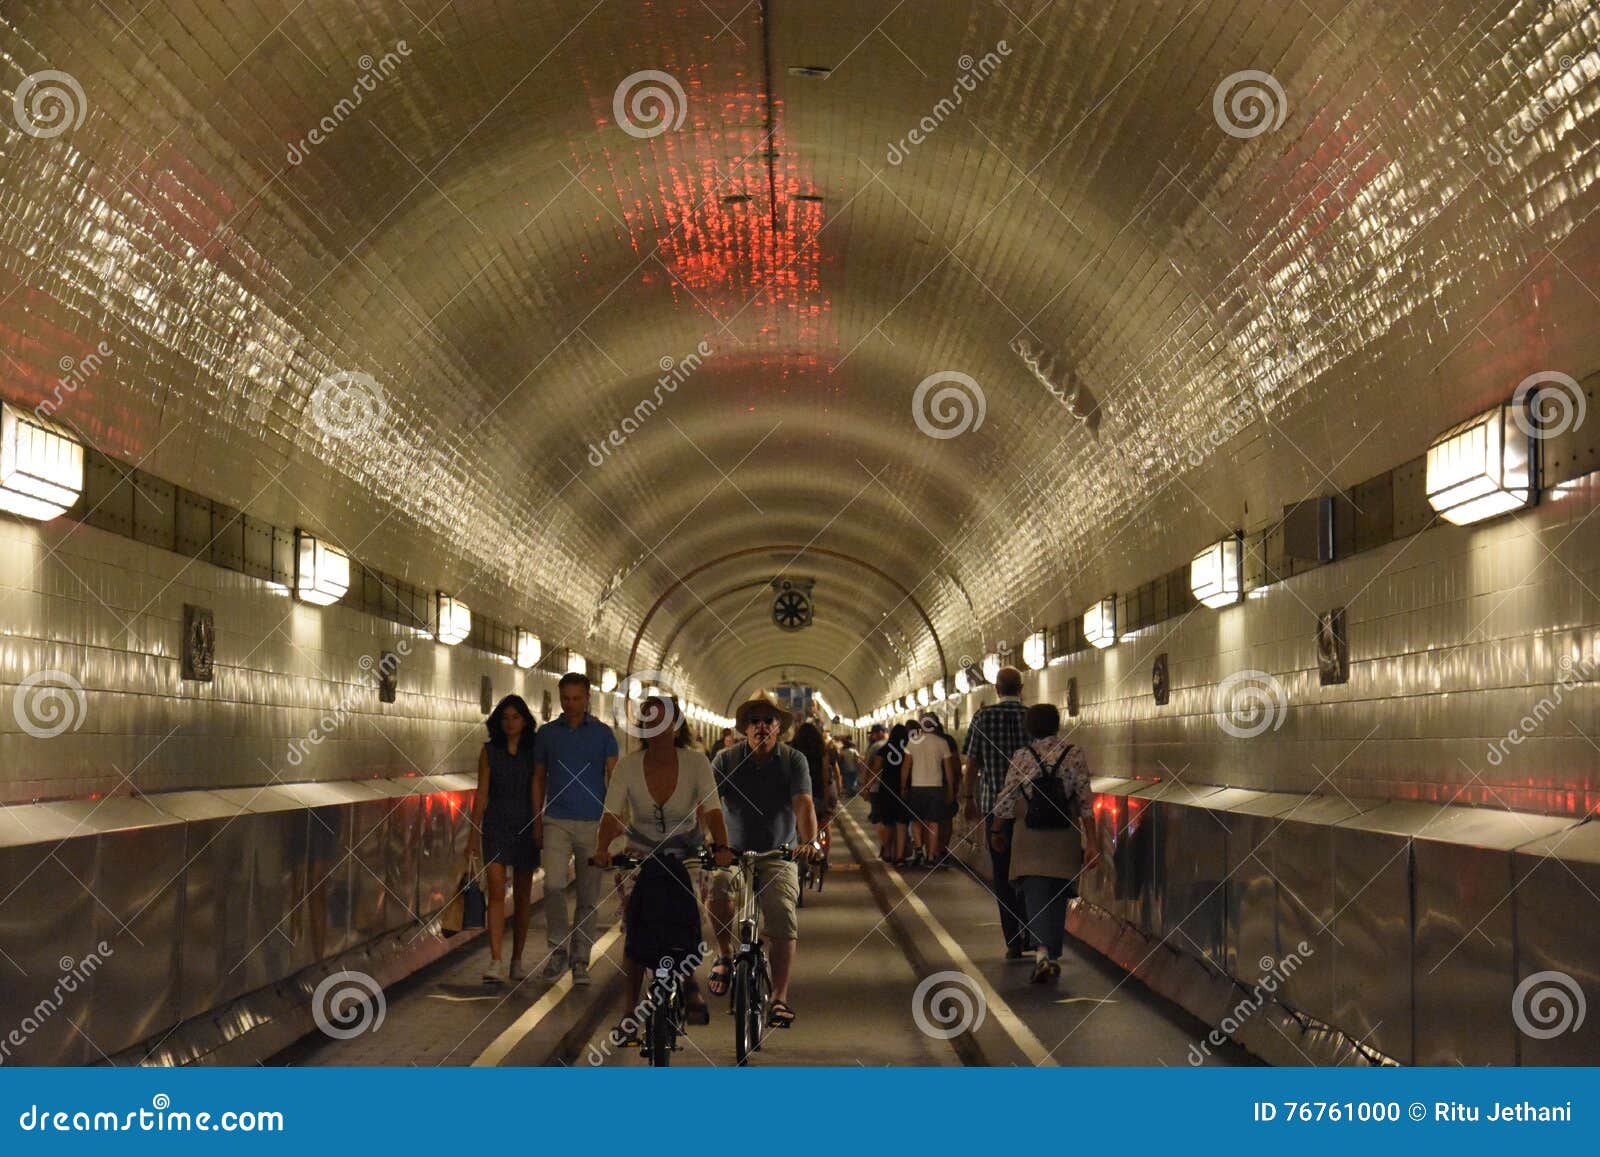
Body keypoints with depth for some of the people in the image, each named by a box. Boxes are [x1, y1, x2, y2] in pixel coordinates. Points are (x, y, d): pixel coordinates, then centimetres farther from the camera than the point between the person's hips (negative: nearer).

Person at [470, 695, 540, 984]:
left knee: (522, 895, 8)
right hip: (495, 827, 0)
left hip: (525, 827, 1)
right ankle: (496, 963, -17)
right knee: (496, 893, -11)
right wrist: (474, 833, 0)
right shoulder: (489, 752, 3)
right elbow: (481, 795, 4)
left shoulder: (534, 752, 2)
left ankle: (517, 960, 21)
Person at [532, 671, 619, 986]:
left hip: (593, 823, 0)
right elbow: (539, 779, 14)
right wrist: (536, 822, 9)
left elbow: (613, 779, 0)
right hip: (557, 822, 0)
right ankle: (558, 949, -1)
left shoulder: (602, 734, 4)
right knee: (554, 884, -17)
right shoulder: (547, 733, 8)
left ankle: (580, 960, 12)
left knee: (589, 896, 2)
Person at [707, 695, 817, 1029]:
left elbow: (803, 804, -16)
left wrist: (808, 842, -34)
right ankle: (725, 955, -8)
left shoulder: (794, 760, -2)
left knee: (783, 921, -16)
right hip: (732, 852, 0)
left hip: (779, 855, 0)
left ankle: (780, 999, -9)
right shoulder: (726, 760, -2)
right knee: (716, 886, -31)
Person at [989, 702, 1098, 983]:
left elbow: (1005, 801, 0)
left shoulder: (1021, 757, -3)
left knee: (1035, 897, -1)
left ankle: (1042, 951, -22)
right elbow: (1085, 802, -5)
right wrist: (1091, 843, -1)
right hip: (1065, 839, 1)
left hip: (1029, 839, -1)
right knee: (1058, 898, 14)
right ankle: (1053, 956, 20)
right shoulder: (1074, 754, -3)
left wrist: (997, 831, 16)